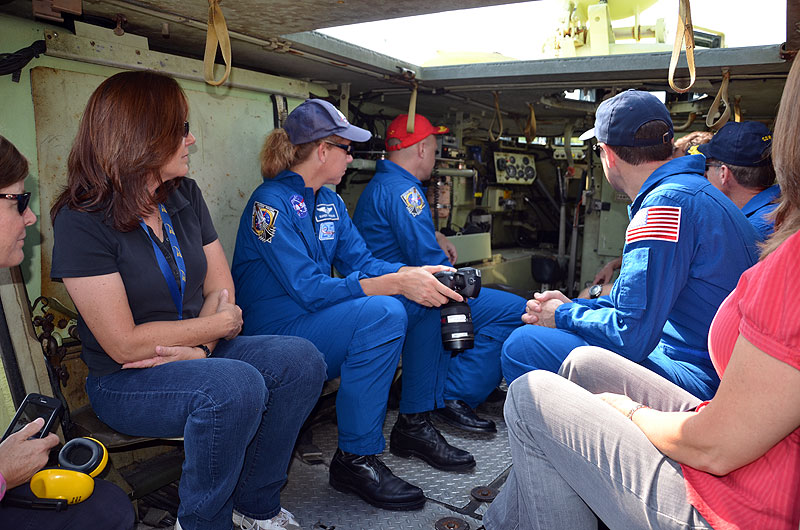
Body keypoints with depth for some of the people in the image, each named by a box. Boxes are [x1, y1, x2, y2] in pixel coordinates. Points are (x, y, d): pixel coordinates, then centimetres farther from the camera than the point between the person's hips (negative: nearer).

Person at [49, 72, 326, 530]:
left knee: (301, 359, -17)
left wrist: (200, 348, -15)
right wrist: (219, 324, -11)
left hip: (200, 353, 6)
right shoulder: (83, 220, -16)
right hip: (124, 382, -6)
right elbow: (125, 344, -18)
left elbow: (221, 287, 3)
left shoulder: (185, 195, 5)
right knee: (237, 385, -33)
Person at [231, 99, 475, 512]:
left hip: (317, 321, 9)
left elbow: (361, 263, 5)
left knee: (429, 299, -2)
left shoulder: (330, 202, 11)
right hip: (275, 335, -8)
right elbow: (309, 289, -25)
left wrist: (415, 274, -15)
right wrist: (397, 284, -31)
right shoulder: (271, 202, -16)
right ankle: (354, 459, -18)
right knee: (383, 313, -32)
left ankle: (414, 424, 6)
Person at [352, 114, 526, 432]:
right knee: (514, 311, -18)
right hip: (411, 305, -11)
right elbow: (429, 262, -23)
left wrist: (437, 237, 19)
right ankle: (455, 397, -12)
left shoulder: (377, 186, 20)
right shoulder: (403, 190, -16)